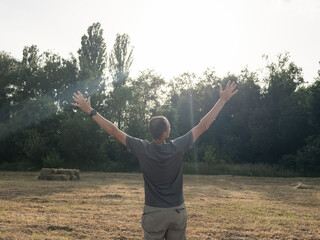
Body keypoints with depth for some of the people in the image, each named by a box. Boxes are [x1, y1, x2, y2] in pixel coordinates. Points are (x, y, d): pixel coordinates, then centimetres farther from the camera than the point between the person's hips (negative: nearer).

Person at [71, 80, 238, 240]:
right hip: (177, 212, 1)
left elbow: (114, 131, -6)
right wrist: (223, 100, 2)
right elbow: (203, 126, -5)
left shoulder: (142, 149, -12)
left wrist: (90, 111, 3)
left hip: (153, 214, -1)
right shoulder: (177, 148, -12)